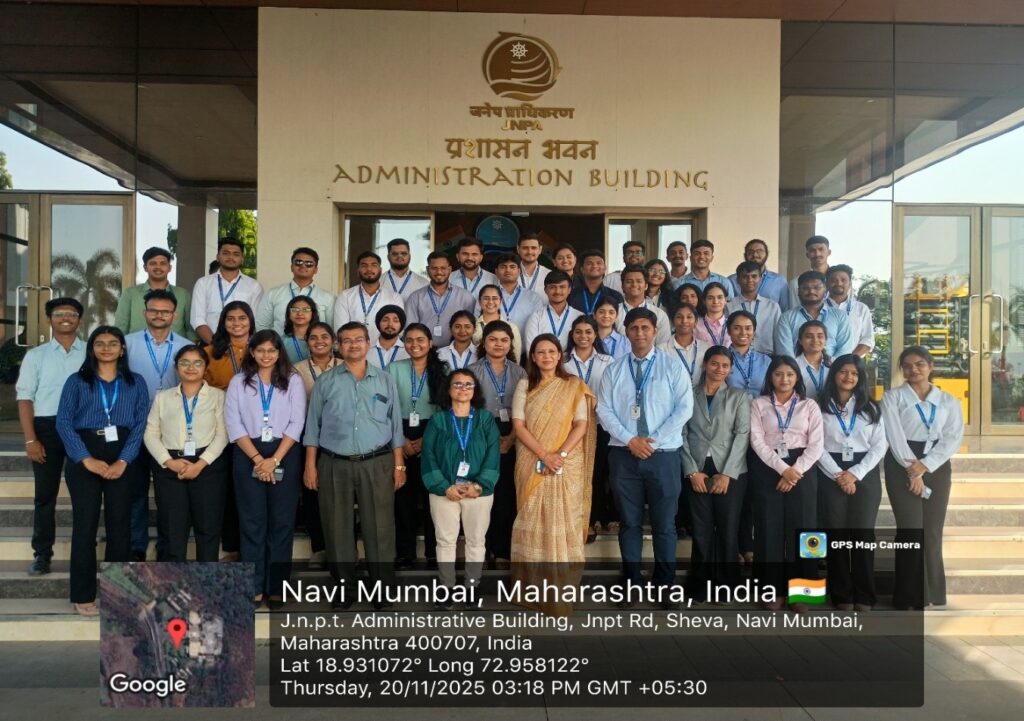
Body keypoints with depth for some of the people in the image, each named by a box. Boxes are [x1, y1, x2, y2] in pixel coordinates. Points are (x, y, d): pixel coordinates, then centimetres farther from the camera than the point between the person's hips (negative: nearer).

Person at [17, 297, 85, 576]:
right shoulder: (36, 355, 7)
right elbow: (25, 397, 2)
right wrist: (30, 439, -7)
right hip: (47, 427, 1)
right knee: (45, 494, 7)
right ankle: (42, 554, 16)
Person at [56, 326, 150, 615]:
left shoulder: (136, 383, 9)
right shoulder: (76, 381, 7)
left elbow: (140, 424, 1)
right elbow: (63, 422, -2)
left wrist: (123, 461, -12)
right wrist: (87, 459, -13)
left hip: (122, 458, 1)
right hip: (84, 458, -1)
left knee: (120, 525, 3)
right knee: (85, 525, 0)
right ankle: (83, 595, 9)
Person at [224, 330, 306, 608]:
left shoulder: (293, 381, 4)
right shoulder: (238, 382, 7)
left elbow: (296, 423, -2)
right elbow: (234, 424, -1)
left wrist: (274, 459, -11)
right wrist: (257, 458, -11)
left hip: (284, 455, 0)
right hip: (248, 456, 1)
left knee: (282, 521, 2)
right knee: (252, 521, 2)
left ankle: (276, 587, 10)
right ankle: (254, 586, 9)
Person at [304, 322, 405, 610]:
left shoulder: (385, 381, 7)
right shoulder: (325, 382, 6)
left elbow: (395, 425, 8)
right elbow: (312, 426, 6)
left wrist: (399, 465, 3)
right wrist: (310, 465, 0)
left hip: (377, 464, 0)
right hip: (334, 465, 1)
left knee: (379, 527, 1)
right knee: (338, 528, 7)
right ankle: (345, 586, 20)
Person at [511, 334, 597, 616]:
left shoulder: (574, 386, 5)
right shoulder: (524, 385, 6)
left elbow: (581, 425, -2)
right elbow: (518, 425, -2)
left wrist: (561, 454, -16)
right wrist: (544, 454, -13)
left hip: (566, 465, -1)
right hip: (532, 464, 1)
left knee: (562, 524, -2)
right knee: (532, 523, 2)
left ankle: (561, 592, 5)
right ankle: (532, 589, 9)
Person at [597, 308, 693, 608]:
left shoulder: (672, 367, 3)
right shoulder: (614, 370, 7)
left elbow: (684, 408, -4)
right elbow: (604, 410, 1)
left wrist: (654, 440, -12)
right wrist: (630, 440, -12)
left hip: (663, 455, -1)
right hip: (624, 456, 2)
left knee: (664, 523, 4)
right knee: (630, 522, 9)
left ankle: (665, 585, 16)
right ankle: (631, 583, 20)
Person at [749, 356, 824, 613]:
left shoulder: (809, 406, 8)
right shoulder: (759, 404, 6)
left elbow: (816, 445, 1)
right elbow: (757, 441, -4)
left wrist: (795, 471, -12)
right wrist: (782, 469, -14)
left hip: (802, 469, 1)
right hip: (767, 469, 0)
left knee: (801, 528, -1)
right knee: (769, 527, -1)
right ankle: (773, 589, 8)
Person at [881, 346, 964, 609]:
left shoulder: (949, 401, 11)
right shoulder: (892, 397, 3)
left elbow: (953, 438, -1)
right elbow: (895, 436, -7)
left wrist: (924, 465, -13)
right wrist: (912, 470, -15)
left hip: (937, 467, 3)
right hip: (902, 466, -3)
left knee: (932, 531, 3)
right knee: (911, 529, -7)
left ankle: (931, 594, 13)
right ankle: (910, 595, 1)